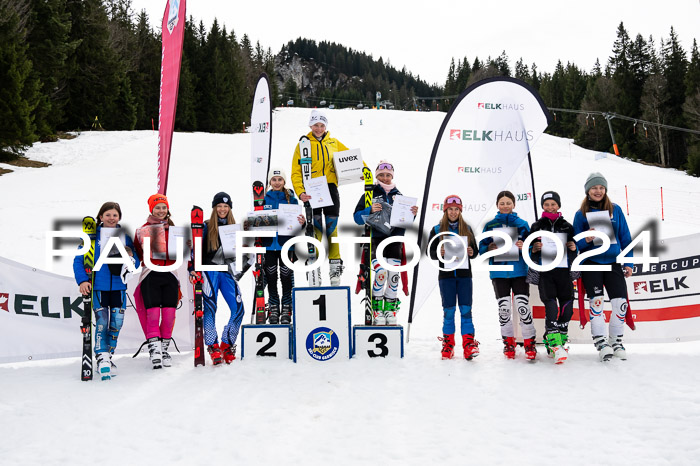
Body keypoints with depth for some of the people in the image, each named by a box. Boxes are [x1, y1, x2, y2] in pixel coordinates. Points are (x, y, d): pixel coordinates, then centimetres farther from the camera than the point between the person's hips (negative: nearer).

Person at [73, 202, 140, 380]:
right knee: (101, 322, -12)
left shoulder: (125, 237, 8)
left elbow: (136, 265, 11)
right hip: (98, 286, -3)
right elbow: (78, 260, -1)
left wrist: (131, 257, -11)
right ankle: (102, 360, -8)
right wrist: (82, 280, -13)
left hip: (118, 286, 3)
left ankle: (108, 357, 21)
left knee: (117, 323, 4)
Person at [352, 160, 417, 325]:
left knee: (394, 275, -2)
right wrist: (370, 211, -19)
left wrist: (412, 214, -2)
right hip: (376, 239, -3)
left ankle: (390, 310, 12)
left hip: (395, 240, 3)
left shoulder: (399, 195, 16)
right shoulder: (370, 194, 5)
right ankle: (377, 311, -5)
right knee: (380, 272, -18)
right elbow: (357, 217, -1)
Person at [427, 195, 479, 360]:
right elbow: (430, 252, 5)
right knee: (449, 310, 2)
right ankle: (448, 343, 12)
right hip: (446, 275, -1)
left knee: (466, 309, -5)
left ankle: (469, 343, -3)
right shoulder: (437, 230, 6)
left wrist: (471, 252, -9)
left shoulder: (467, 229, 11)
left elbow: (475, 251, 14)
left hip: (464, 274, 1)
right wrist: (439, 253, -16)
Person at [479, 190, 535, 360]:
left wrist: (524, 247, -16)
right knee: (503, 307, 4)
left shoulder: (522, 224, 5)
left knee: (523, 306, -7)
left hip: (519, 271, -1)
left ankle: (529, 342, 6)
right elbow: (482, 248, 7)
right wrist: (489, 249, -14)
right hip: (499, 272, 1)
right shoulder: (490, 225, 7)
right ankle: (508, 342, 19)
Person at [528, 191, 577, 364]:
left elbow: (574, 254, 18)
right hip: (544, 271, -2)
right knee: (550, 304, -14)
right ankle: (554, 345, -20)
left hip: (564, 270, 2)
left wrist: (574, 248, -4)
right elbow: (530, 252, 11)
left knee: (567, 305, 1)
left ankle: (561, 339, 20)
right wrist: (534, 250, -11)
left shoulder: (567, 227, 14)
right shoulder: (536, 226, 11)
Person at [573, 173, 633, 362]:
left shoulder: (616, 210, 6)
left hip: (613, 262, 2)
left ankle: (616, 342, 13)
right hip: (591, 263, -2)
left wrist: (628, 263, 5)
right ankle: (601, 343, -2)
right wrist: (586, 240, -18)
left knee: (621, 302, -3)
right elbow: (576, 243, 4)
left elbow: (625, 238, 9)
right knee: (596, 302, -8)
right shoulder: (581, 214, 2)